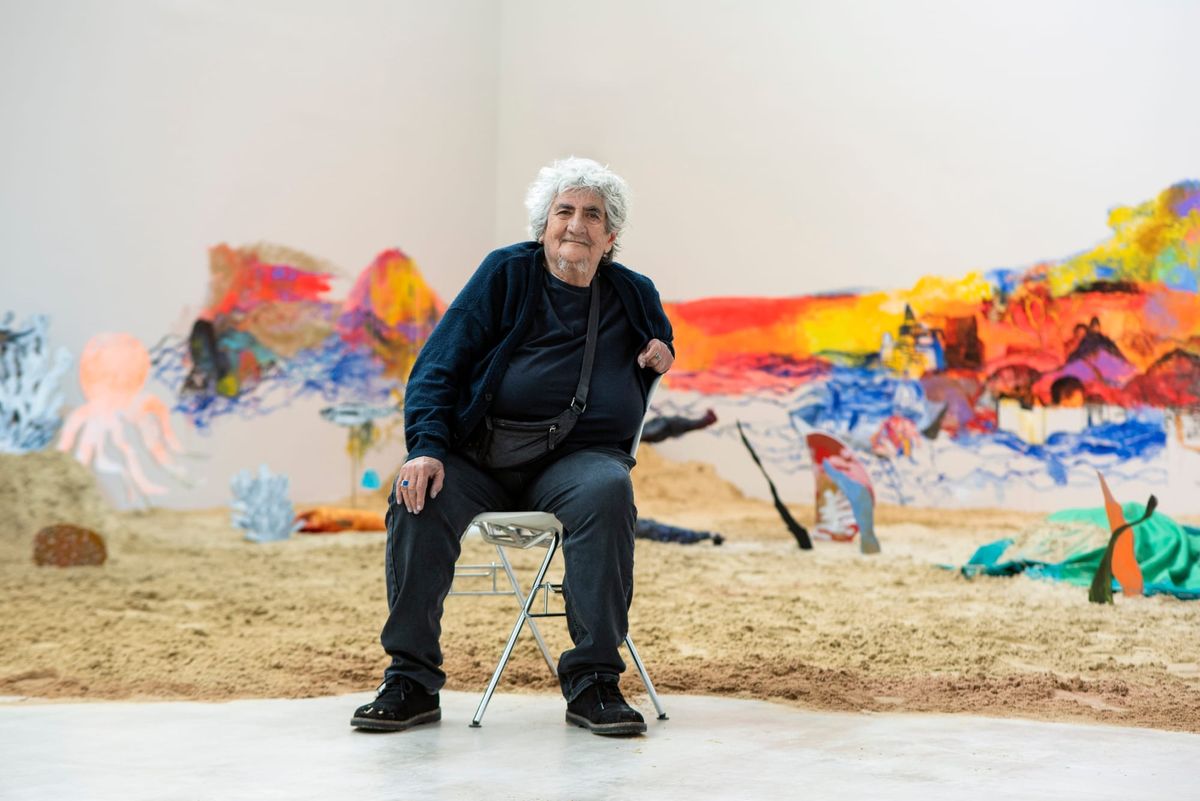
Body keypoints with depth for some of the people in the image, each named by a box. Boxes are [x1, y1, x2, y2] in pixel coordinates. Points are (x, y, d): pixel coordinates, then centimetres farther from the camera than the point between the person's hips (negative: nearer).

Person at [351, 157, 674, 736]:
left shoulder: (633, 295, 14)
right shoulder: (506, 273, 6)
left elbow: (660, 341, 36)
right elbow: (439, 366, 1)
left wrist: (663, 355, 9)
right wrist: (427, 447, -15)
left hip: (578, 455, 1)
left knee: (607, 491, -35)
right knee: (419, 495, -30)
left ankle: (593, 681, -27)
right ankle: (412, 681, -17)